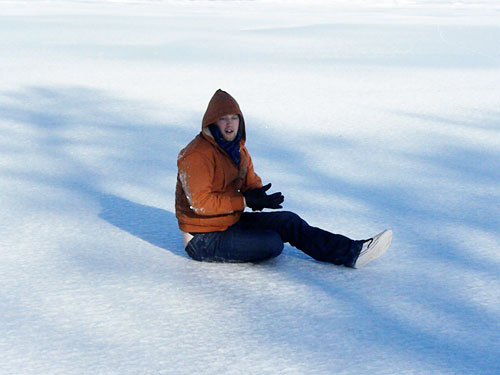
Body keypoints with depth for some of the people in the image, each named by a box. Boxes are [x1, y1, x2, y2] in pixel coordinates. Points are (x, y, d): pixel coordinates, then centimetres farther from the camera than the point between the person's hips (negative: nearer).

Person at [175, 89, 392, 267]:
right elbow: (200, 203, -26)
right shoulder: (197, 155, -20)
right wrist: (245, 201, -25)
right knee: (272, 244, -26)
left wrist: (256, 194, -10)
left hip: (233, 220, 8)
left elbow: (251, 180, 16)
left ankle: (350, 252, -8)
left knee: (288, 221, -7)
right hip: (204, 240, -8)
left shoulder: (237, 148, 8)